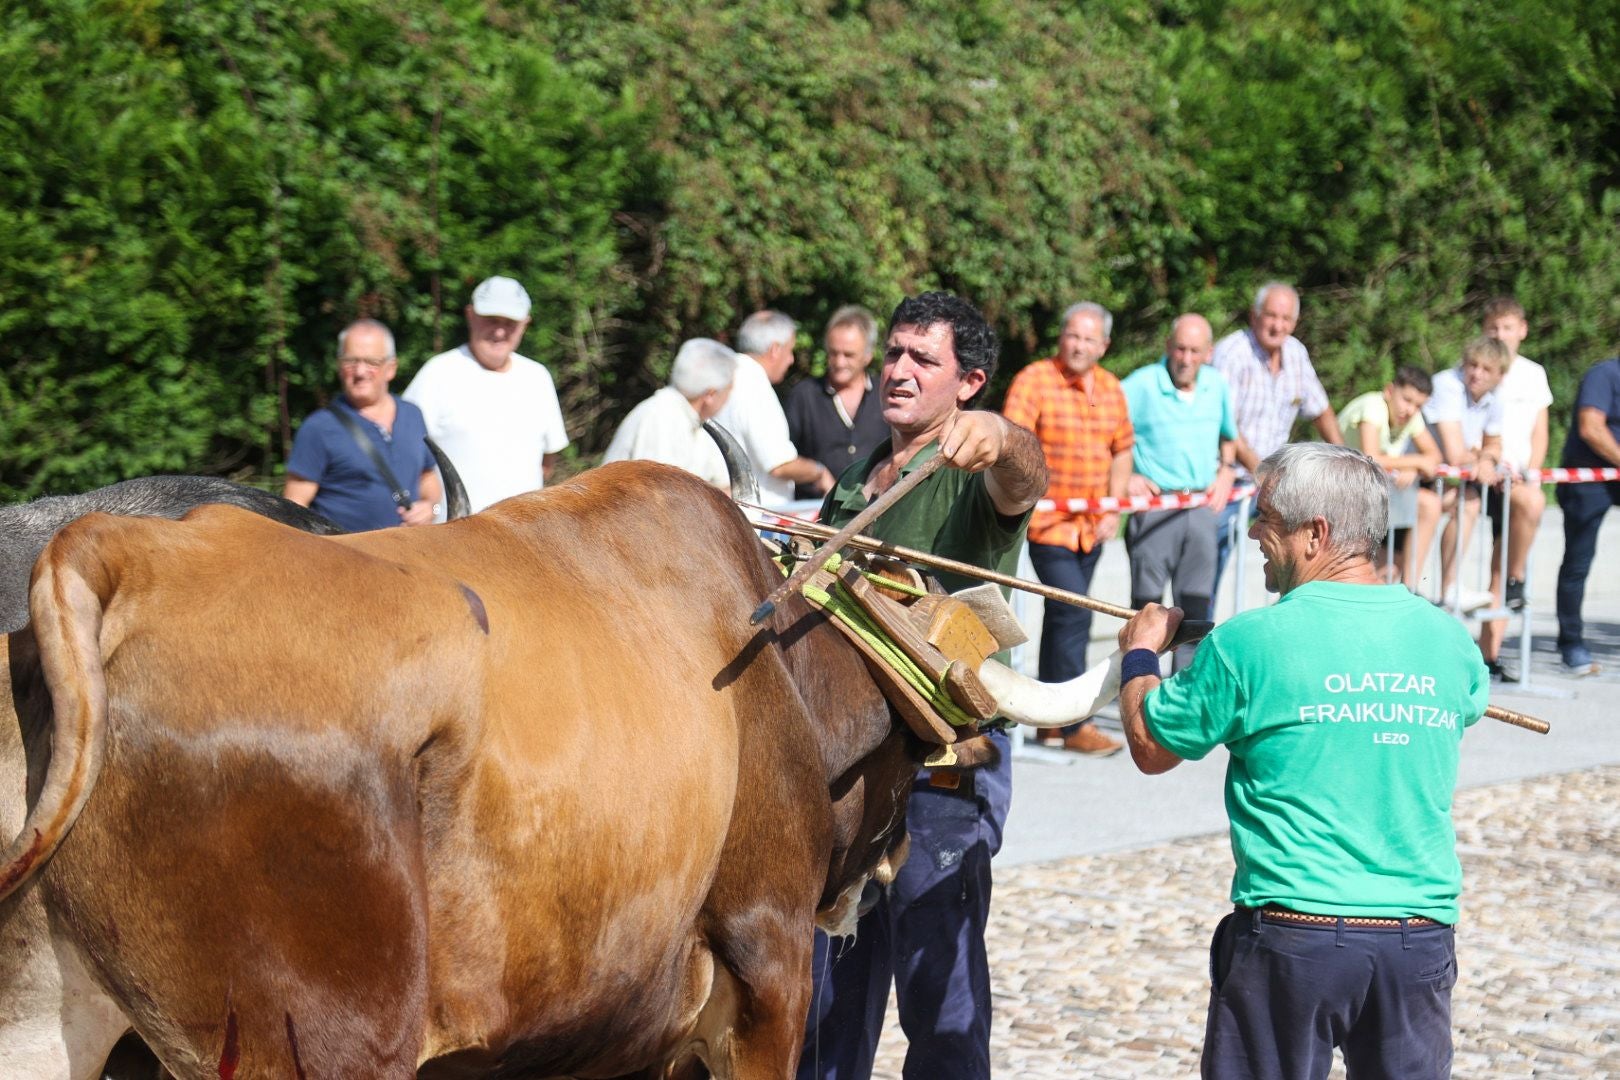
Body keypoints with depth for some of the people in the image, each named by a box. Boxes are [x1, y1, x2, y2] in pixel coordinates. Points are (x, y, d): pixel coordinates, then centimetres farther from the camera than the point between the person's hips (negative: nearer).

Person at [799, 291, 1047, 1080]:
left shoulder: (977, 477, -7)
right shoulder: (854, 483, 17)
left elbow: (1025, 480, -32)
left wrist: (998, 437, -53)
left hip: (942, 773, -7)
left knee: (941, 994, -5)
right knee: (829, 986, 16)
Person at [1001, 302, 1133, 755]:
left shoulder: (1110, 387, 9)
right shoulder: (1034, 379, -10)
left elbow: (1121, 450, 19)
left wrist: (1112, 509, 11)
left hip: (1091, 526, 7)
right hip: (1048, 522, -7)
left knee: (1064, 617, 14)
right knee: (1073, 615, -14)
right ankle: (1075, 725, -9)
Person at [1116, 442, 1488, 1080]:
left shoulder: (1251, 643, -10)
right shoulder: (1446, 638, 3)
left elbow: (1150, 748, 3)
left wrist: (1140, 656, 23)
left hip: (1293, 936, -3)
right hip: (1422, 932, 3)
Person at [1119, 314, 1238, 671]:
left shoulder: (1217, 385, 9)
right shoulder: (1141, 384, -7)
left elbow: (1228, 437, 26)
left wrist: (1225, 472, 10)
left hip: (1203, 505, 5)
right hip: (1154, 504, -5)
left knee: (1196, 599, 7)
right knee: (1147, 600, -4)